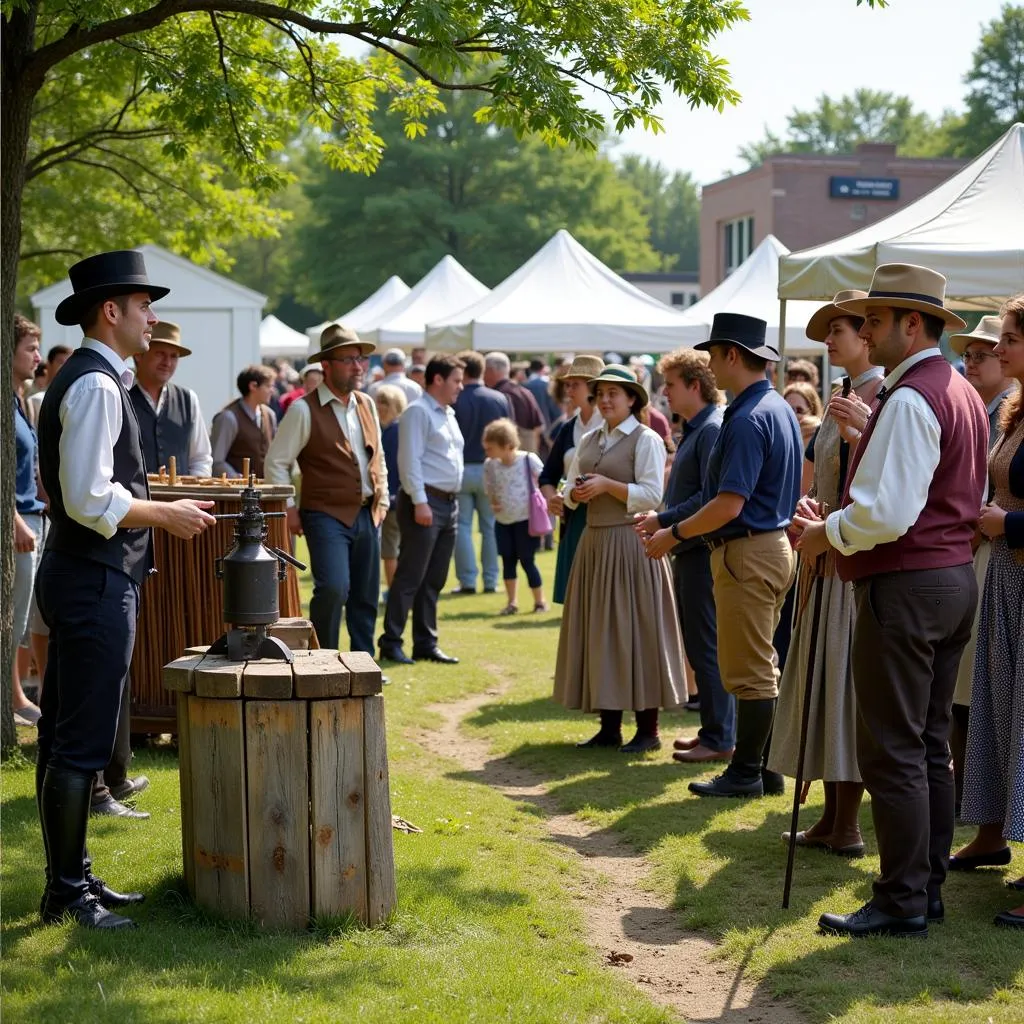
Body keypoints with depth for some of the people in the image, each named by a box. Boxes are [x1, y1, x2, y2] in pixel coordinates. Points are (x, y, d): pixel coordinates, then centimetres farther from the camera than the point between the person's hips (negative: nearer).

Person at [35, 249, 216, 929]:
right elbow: (90, 501, -24)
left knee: (65, 738, 15)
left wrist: (146, 492, 19)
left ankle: (73, 876, 24)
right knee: (81, 744, -5)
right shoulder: (97, 385, -17)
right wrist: (166, 513, -13)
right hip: (97, 581, -11)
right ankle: (66, 893, 2)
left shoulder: (81, 380, 15)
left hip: (76, 574, 11)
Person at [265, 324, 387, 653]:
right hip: (326, 515, -6)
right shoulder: (304, 410, -8)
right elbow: (275, 462, -5)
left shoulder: (366, 404, 12)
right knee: (333, 588, -21)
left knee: (366, 597, 10)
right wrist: (289, 509, -9)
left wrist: (382, 499, 16)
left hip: (367, 515, 6)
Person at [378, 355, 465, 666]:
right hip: (424, 502, -9)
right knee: (409, 578, -6)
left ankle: (426, 644, 16)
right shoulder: (418, 412, -8)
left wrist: (452, 501, 16)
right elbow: (410, 460, -15)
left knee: (434, 581, 11)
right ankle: (391, 643, -1)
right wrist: (420, 502, -21)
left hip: (449, 503, 9)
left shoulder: (449, 414, 19)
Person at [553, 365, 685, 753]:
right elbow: (568, 490, 15)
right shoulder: (589, 441, 15)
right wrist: (576, 493, -7)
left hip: (631, 543, -7)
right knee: (597, 632, 7)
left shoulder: (646, 439, -5)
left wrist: (607, 485, -18)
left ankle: (648, 730, 2)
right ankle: (609, 726, 15)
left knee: (636, 632, -5)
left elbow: (652, 495, -13)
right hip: (594, 542, 7)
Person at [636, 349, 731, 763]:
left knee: (707, 646, -5)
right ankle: (713, 729, 23)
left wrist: (665, 522, -16)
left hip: (703, 552, -10)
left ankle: (720, 738, 1)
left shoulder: (713, 430, -16)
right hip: (690, 551, 10)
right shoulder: (693, 429, 16)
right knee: (700, 645, 15)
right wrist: (663, 520, 7)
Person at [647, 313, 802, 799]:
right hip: (777, 545, 10)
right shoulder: (781, 409, 12)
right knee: (762, 667, 15)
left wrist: (674, 534, -11)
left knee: (749, 670, -2)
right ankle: (762, 767, 21)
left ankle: (745, 773, 5)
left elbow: (729, 505, -25)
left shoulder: (748, 419, -20)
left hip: (748, 553, -10)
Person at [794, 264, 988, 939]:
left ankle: (903, 903, 2)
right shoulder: (965, 395, 14)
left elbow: (886, 512, -26)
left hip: (905, 587, -10)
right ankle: (929, 889, 22)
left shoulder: (909, 399, -17)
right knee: (931, 746, 15)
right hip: (957, 578, 10)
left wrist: (825, 534, -7)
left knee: (894, 751, -3)